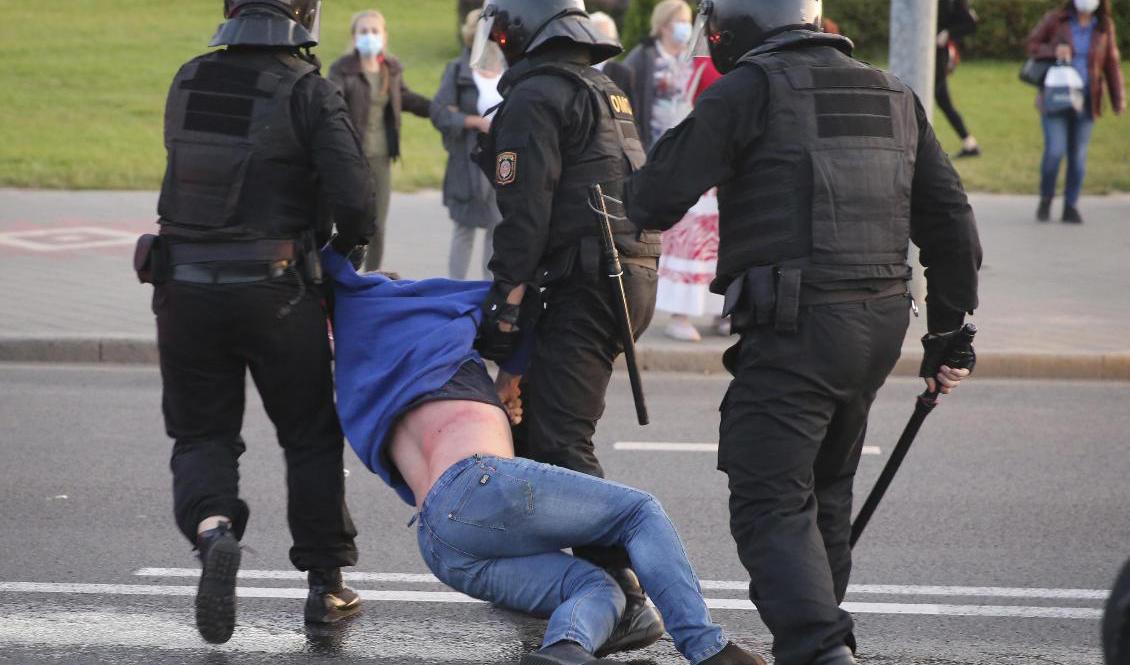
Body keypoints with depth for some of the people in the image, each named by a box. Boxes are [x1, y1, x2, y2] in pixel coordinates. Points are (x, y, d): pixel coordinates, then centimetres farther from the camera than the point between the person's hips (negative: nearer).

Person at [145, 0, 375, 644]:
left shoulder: (187, 83, 5)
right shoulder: (309, 91, -10)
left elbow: (207, 181, 11)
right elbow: (354, 199, -17)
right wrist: (346, 245, 6)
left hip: (186, 288, 3)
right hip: (274, 293, -2)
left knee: (203, 435, 12)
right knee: (311, 435, 15)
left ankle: (212, 528, -18)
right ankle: (327, 584, 18)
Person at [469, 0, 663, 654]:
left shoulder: (535, 98, -7)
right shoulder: (607, 90, 24)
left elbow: (526, 215, -15)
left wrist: (502, 311, -10)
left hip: (588, 284, -10)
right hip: (634, 274, 10)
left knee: (560, 443, -14)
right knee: (531, 418, 19)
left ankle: (631, 599, -21)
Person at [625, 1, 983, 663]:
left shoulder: (750, 89, -5)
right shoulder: (894, 95, 16)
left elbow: (658, 199, -7)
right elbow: (950, 220, 18)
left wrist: (640, 191, 17)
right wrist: (948, 331, 24)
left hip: (795, 328, -7)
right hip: (882, 324, 7)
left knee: (770, 503, -7)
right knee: (826, 491, 21)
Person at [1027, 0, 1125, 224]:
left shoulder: (1104, 27, 6)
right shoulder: (1055, 20, 0)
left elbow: (1112, 63, 9)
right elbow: (1033, 44, 7)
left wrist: (1119, 97, 4)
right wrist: (1053, 50, -14)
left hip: (1085, 102, 2)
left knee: (1078, 155, 2)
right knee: (1054, 151, -10)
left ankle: (1071, 206, 13)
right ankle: (1046, 200, 10)